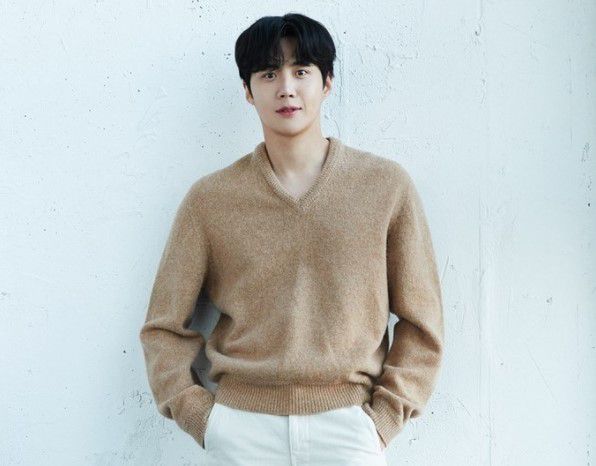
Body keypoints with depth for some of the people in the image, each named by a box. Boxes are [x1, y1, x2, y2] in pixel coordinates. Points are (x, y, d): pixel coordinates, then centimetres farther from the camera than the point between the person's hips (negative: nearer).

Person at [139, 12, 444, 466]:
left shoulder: (387, 185, 2)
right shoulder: (209, 198, 3)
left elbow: (421, 322, 4)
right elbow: (165, 327, 7)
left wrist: (382, 420, -2)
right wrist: (201, 418, -2)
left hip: (346, 427, 0)